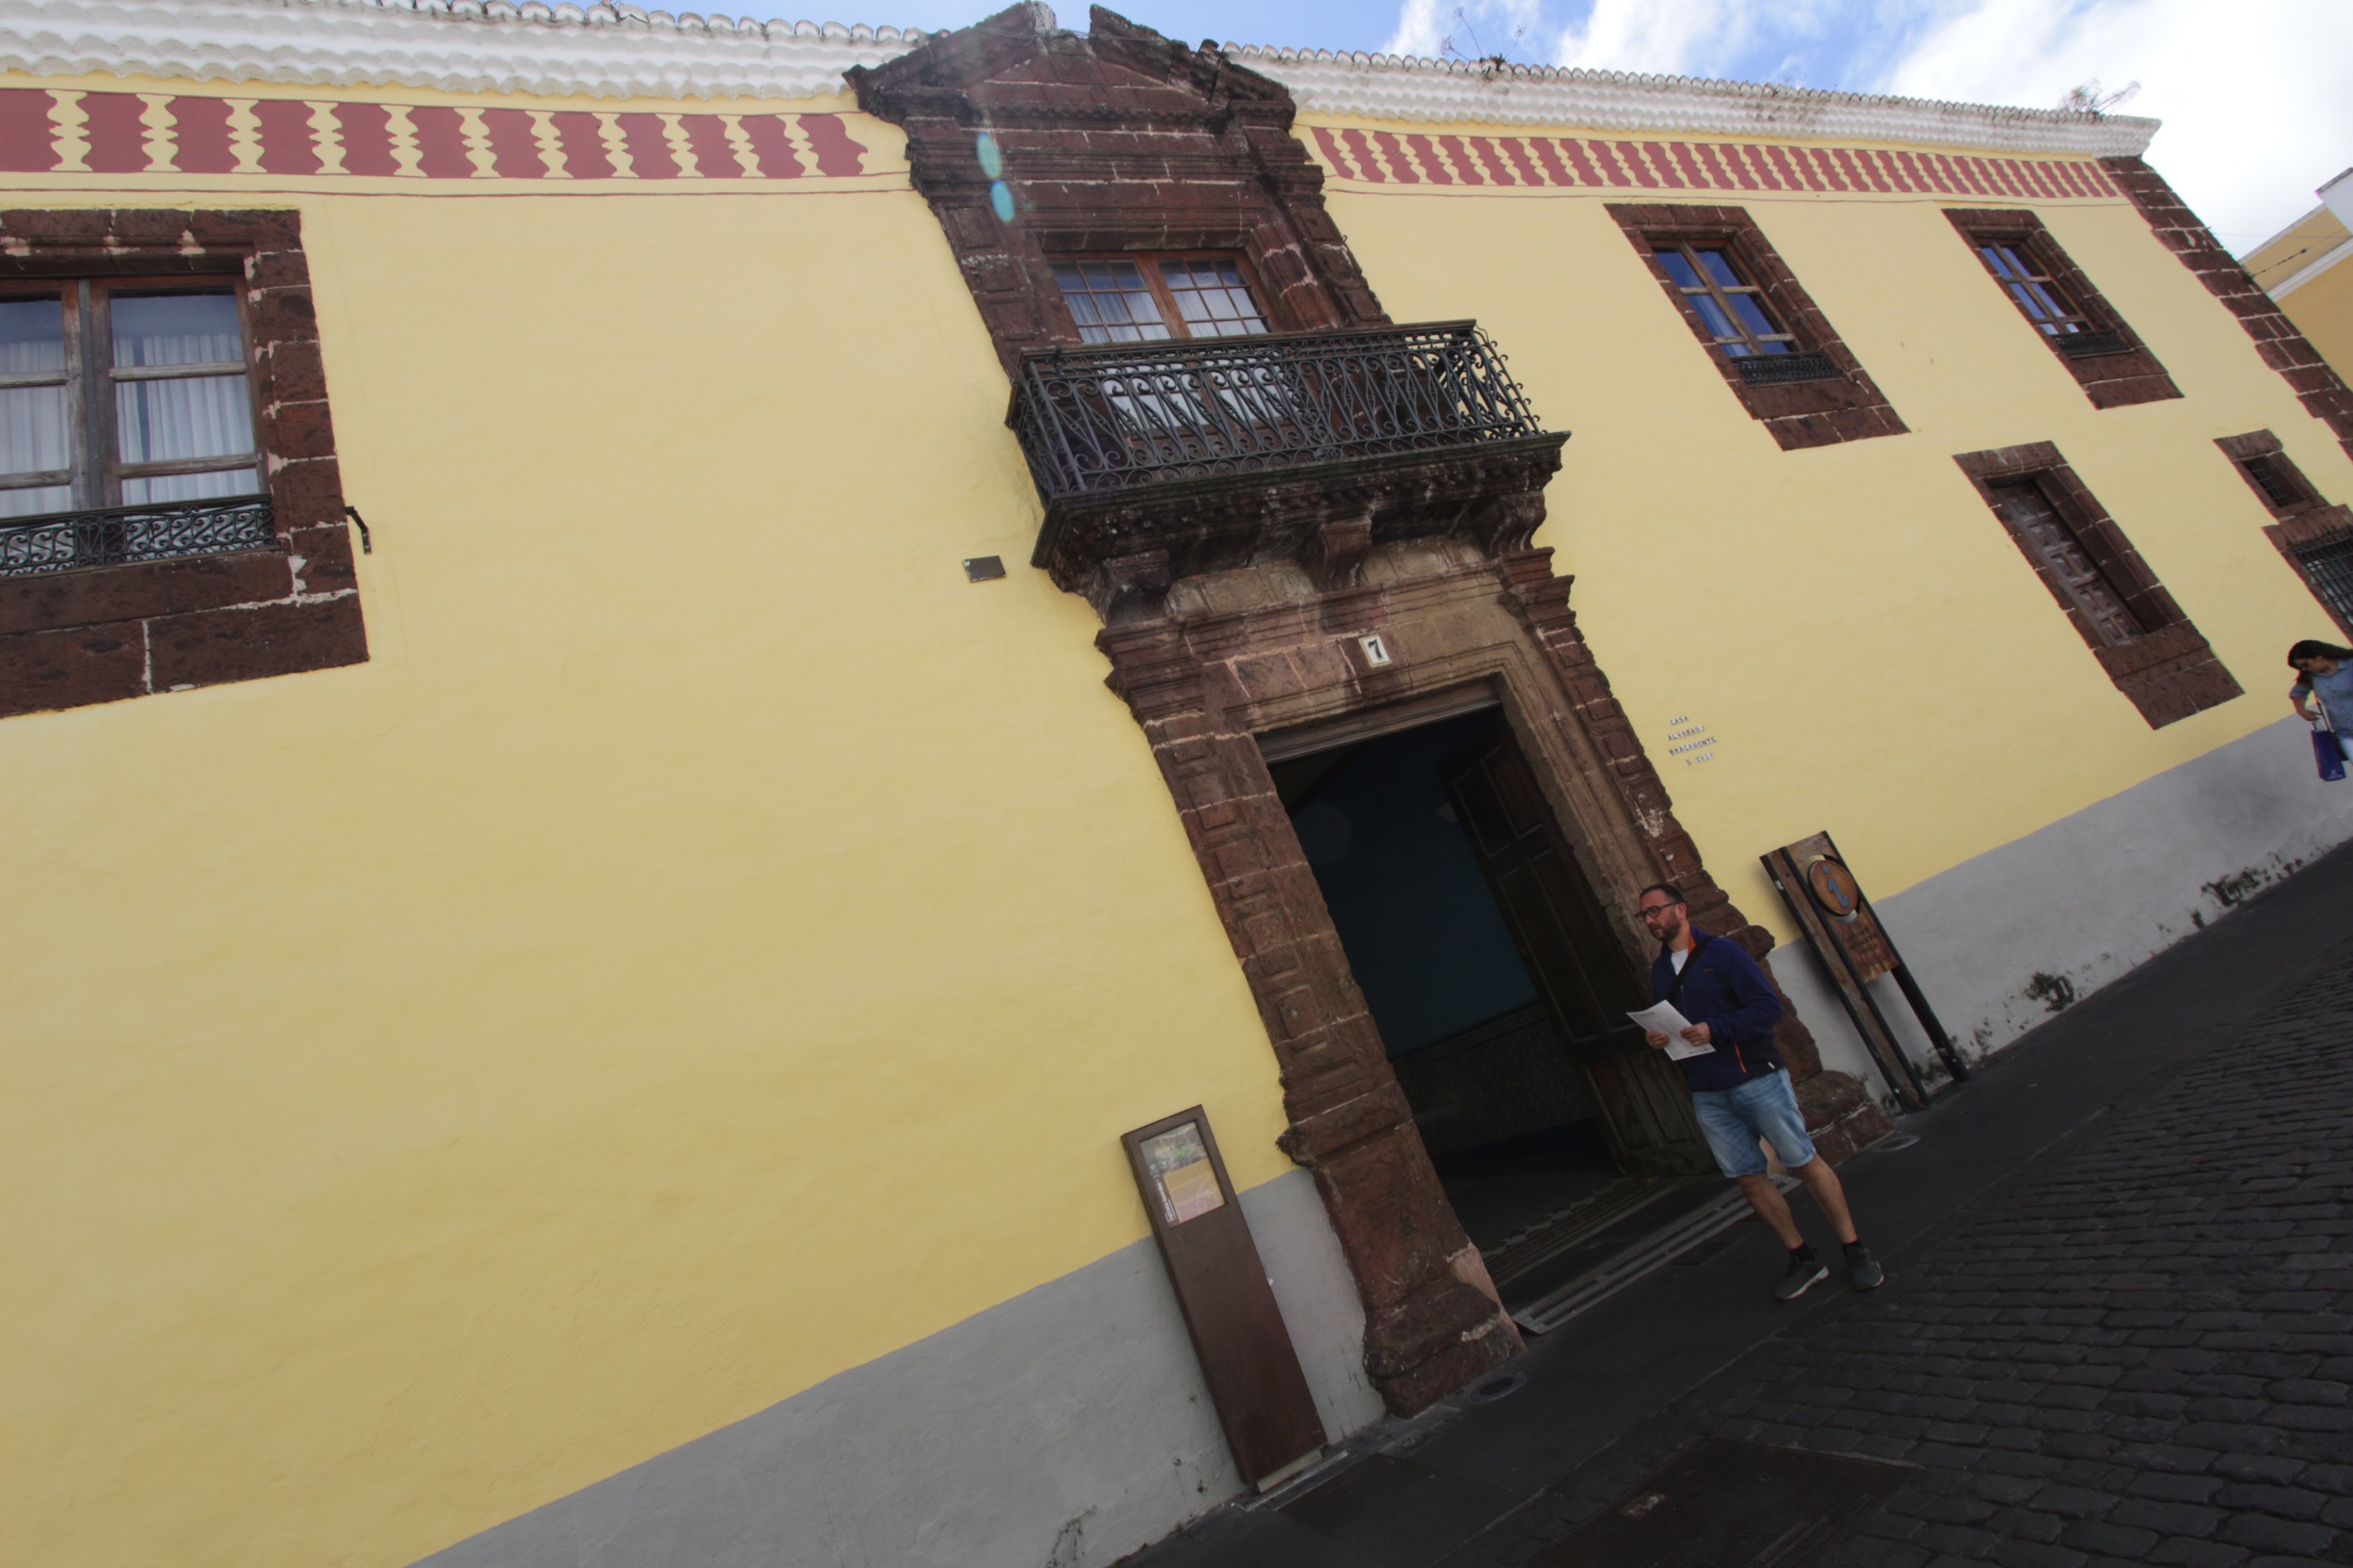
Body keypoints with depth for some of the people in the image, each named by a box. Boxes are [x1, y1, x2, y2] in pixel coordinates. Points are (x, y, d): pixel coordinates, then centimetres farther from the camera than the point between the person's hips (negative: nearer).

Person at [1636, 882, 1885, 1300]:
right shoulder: (1659, 970, 10)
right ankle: (1804, 1260, 21)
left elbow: (1769, 1006, -14)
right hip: (1707, 1096, 5)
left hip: (1757, 1079, -5)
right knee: (1748, 1178, 7)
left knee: (1804, 1163, 3)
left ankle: (1855, 1251, 19)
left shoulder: (1722, 952, -8)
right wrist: (1654, 1040, -3)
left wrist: (1715, 1029, -23)